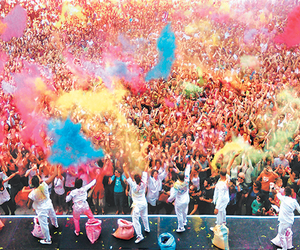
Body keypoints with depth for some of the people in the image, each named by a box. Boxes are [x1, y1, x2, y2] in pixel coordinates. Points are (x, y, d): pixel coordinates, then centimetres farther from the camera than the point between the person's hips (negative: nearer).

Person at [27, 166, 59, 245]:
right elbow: (54, 174, -23)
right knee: (53, 215, 35)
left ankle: (48, 240, 31)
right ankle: (55, 224, 67)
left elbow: (29, 206, -18)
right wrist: (55, 166, -14)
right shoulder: (44, 185, -27)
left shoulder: (32, 194, -30)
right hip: (49, 205, 5)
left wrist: (29, 201, 0)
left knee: (44, 225, 14)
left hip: (41, 210, -5)